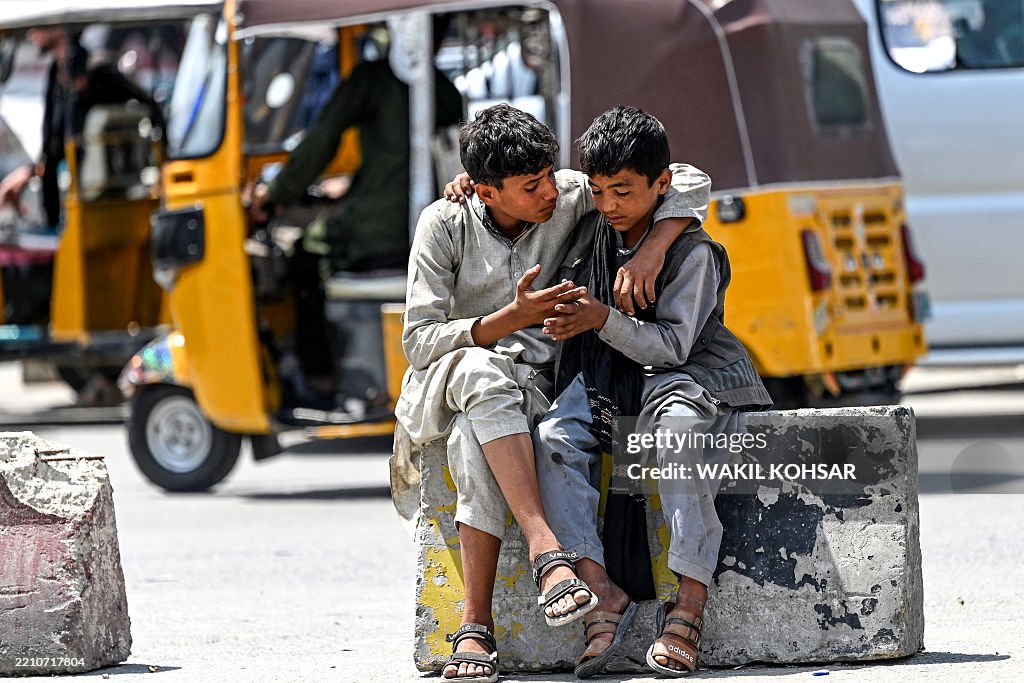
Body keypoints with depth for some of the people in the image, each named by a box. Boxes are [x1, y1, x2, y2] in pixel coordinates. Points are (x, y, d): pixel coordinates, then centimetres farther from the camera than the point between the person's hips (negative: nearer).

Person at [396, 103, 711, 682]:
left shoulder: (569, 197, -2)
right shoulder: (446, 223, -7)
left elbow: (691, 183, -1)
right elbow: (419, 341, -11)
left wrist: (651, 252, -17)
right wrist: (513, 318, -22)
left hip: (528, 387, 1)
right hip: (442, 387, -1)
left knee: (474, 438, -36)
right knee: (482, 373, -40)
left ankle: (476, 627, -39)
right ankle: (547, 550, -47)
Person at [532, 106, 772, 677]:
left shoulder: (692, 251, -10)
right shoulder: (593, 229, 8)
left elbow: (671, 345, -16)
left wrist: (604, 320, -28)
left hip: (686, 373, -6)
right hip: (605, 383, 6)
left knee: (680, 424, -40)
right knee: (552, 440, -26)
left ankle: (690, 603, -40)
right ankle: (602, 592, -32)